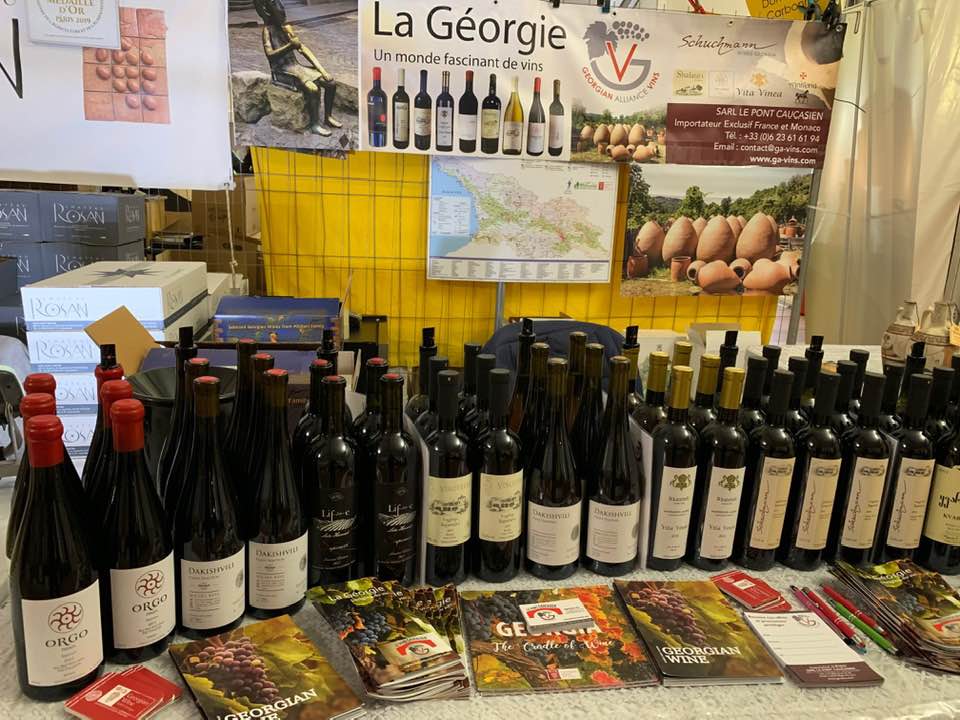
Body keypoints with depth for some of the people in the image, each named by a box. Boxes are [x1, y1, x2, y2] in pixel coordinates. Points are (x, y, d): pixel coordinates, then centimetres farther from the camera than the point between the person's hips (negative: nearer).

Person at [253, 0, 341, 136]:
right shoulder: (268, 29, -8)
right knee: (313, 88, -29)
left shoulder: (286, 26, 11)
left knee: (331, 83, -6)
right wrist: (290, 46, -28)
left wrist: (322, 71, 1)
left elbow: (303, 48, 9)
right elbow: (269, 55, -19)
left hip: (300, 63, 7)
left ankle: (328, 116, 11)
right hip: (285, 69, -7)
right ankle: (315, 124, -14)